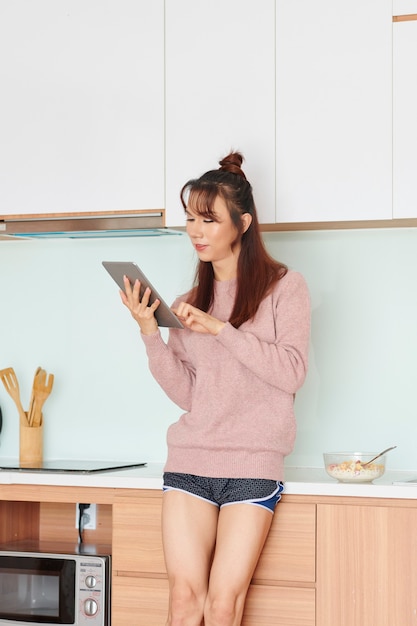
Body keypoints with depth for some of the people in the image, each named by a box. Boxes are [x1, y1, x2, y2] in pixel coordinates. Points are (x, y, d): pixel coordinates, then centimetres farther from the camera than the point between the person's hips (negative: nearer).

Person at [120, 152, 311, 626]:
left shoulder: (284, 287, 4)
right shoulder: (190, 302, 14)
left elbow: (292, 372, -9)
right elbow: (184, 393, 6)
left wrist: (219, 327, -14)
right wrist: (150, 333, -7)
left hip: (251, 466, -3)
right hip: (189, 462, 3)